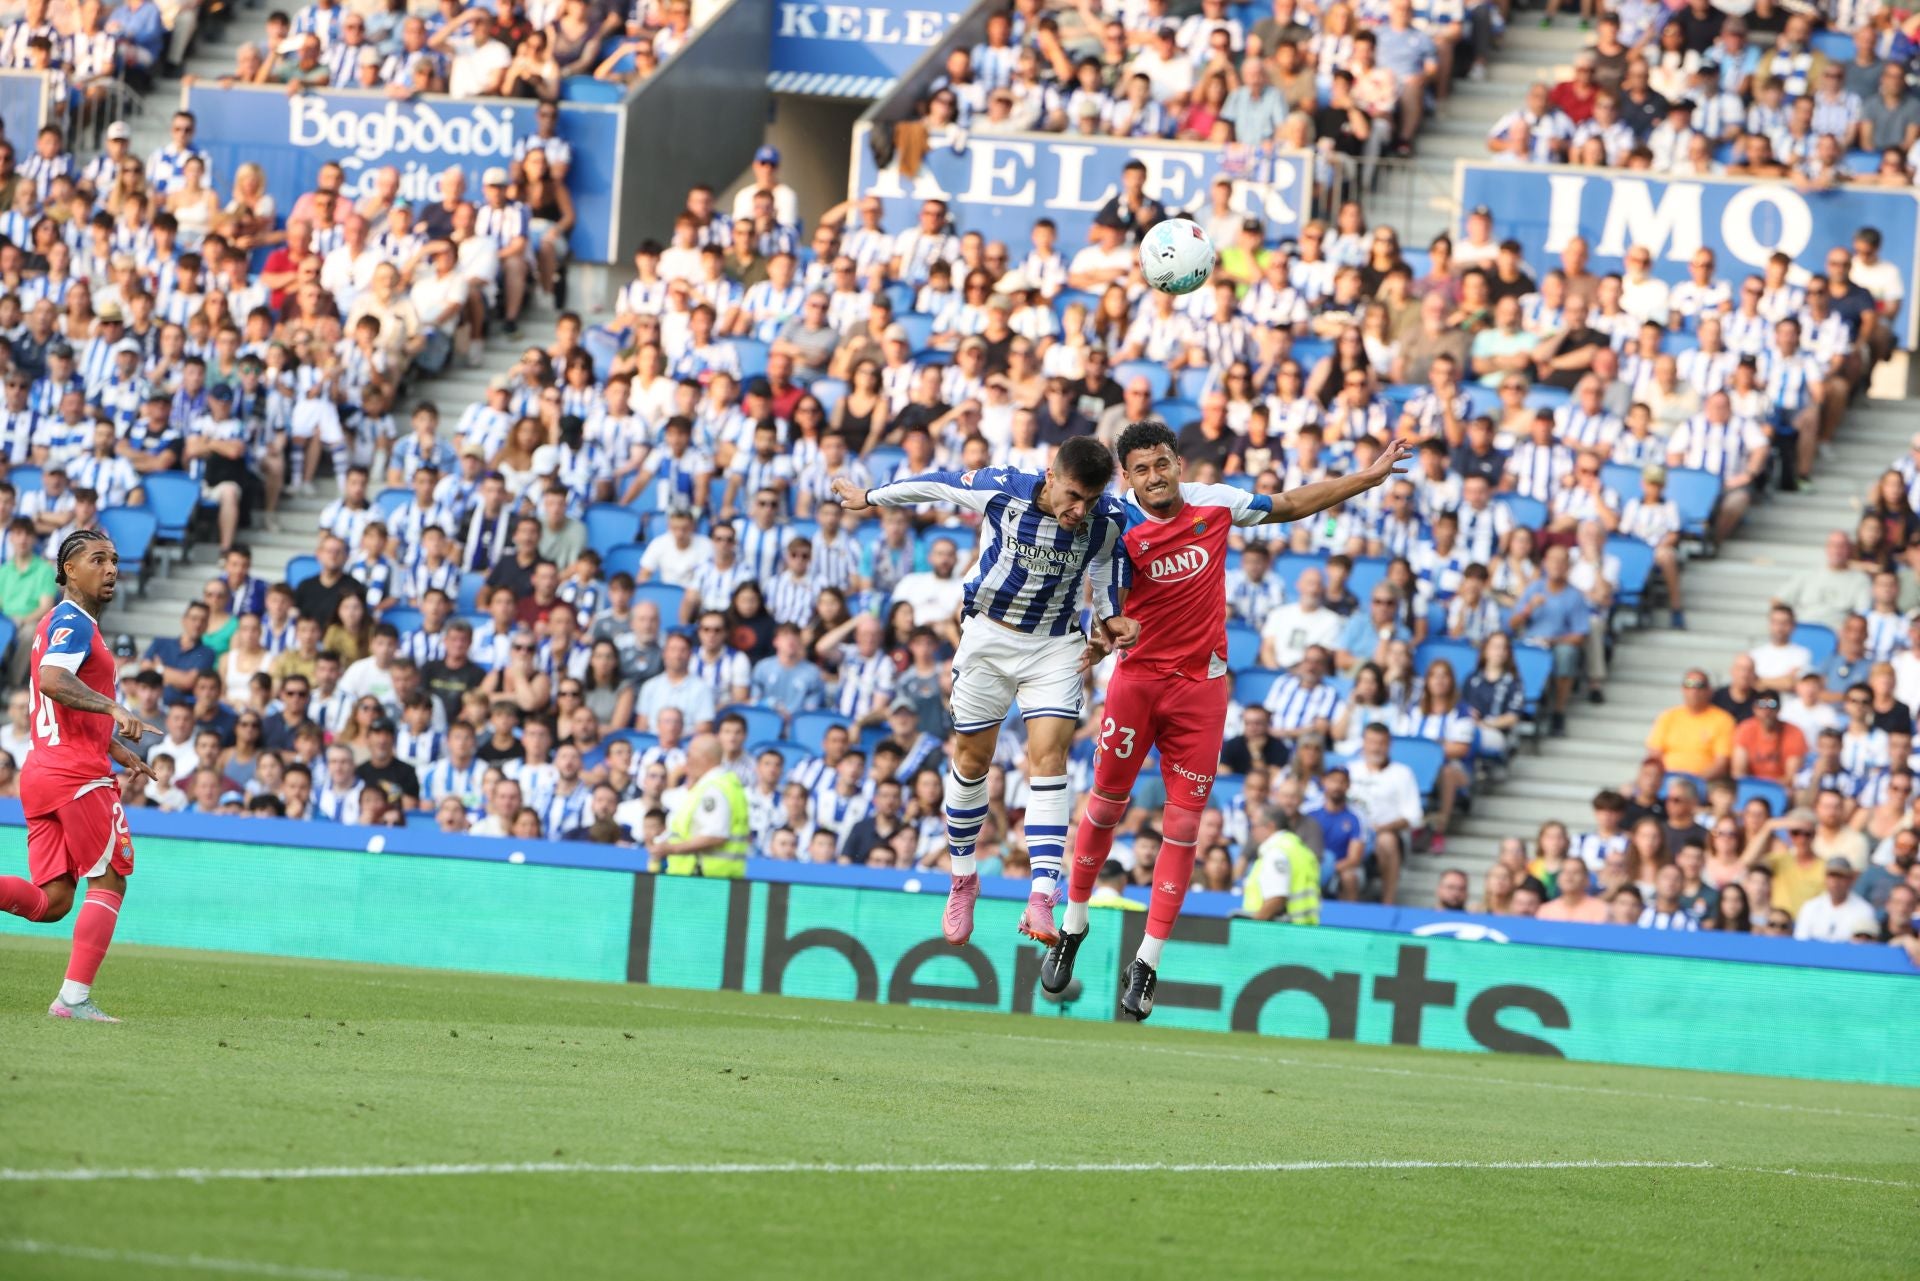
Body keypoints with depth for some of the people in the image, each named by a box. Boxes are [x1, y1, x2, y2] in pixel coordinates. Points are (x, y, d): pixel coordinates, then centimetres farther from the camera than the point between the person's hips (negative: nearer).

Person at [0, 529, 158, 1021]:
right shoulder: (72, 623, -8)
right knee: (108, 883, -1)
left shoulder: (63, 623, 23)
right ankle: (74, 997, -6)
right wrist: (115, 709, -35)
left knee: (50, 901, 6)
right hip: (79, 775, -9)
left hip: (41, 772, 9)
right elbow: (52, 680, -28)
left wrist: (118, 751, 30)